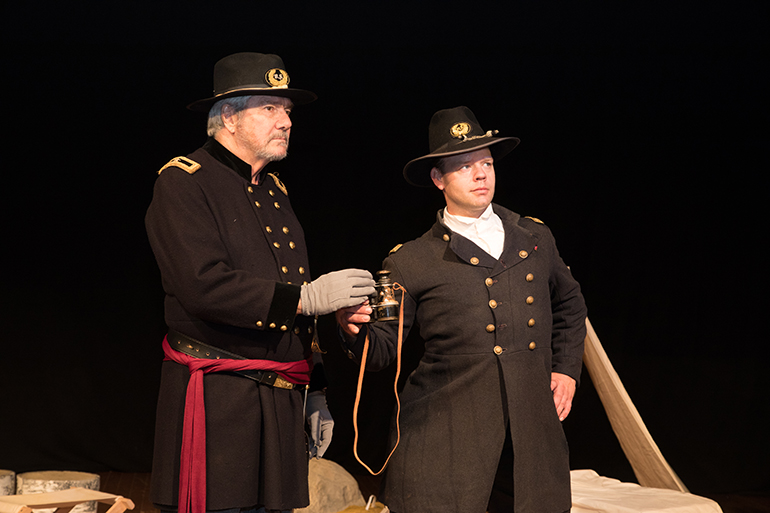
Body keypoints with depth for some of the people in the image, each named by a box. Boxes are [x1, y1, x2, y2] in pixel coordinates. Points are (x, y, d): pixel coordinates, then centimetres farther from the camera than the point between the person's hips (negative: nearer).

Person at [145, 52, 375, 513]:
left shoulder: (275, 192, 18)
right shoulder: (184, 183, -7)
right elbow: (203, 285, -21)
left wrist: (314, 394, 20)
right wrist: (306, 296, -20)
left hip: (283, 405, 8)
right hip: (215, 404, -7)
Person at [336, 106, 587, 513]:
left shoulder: (535, 238, 14)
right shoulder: (411, 262, 2)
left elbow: (569, 304, 30)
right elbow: (381, 350, -1)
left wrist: (566, 369, 18)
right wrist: (354, 329, -22)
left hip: (533, 432, 3)